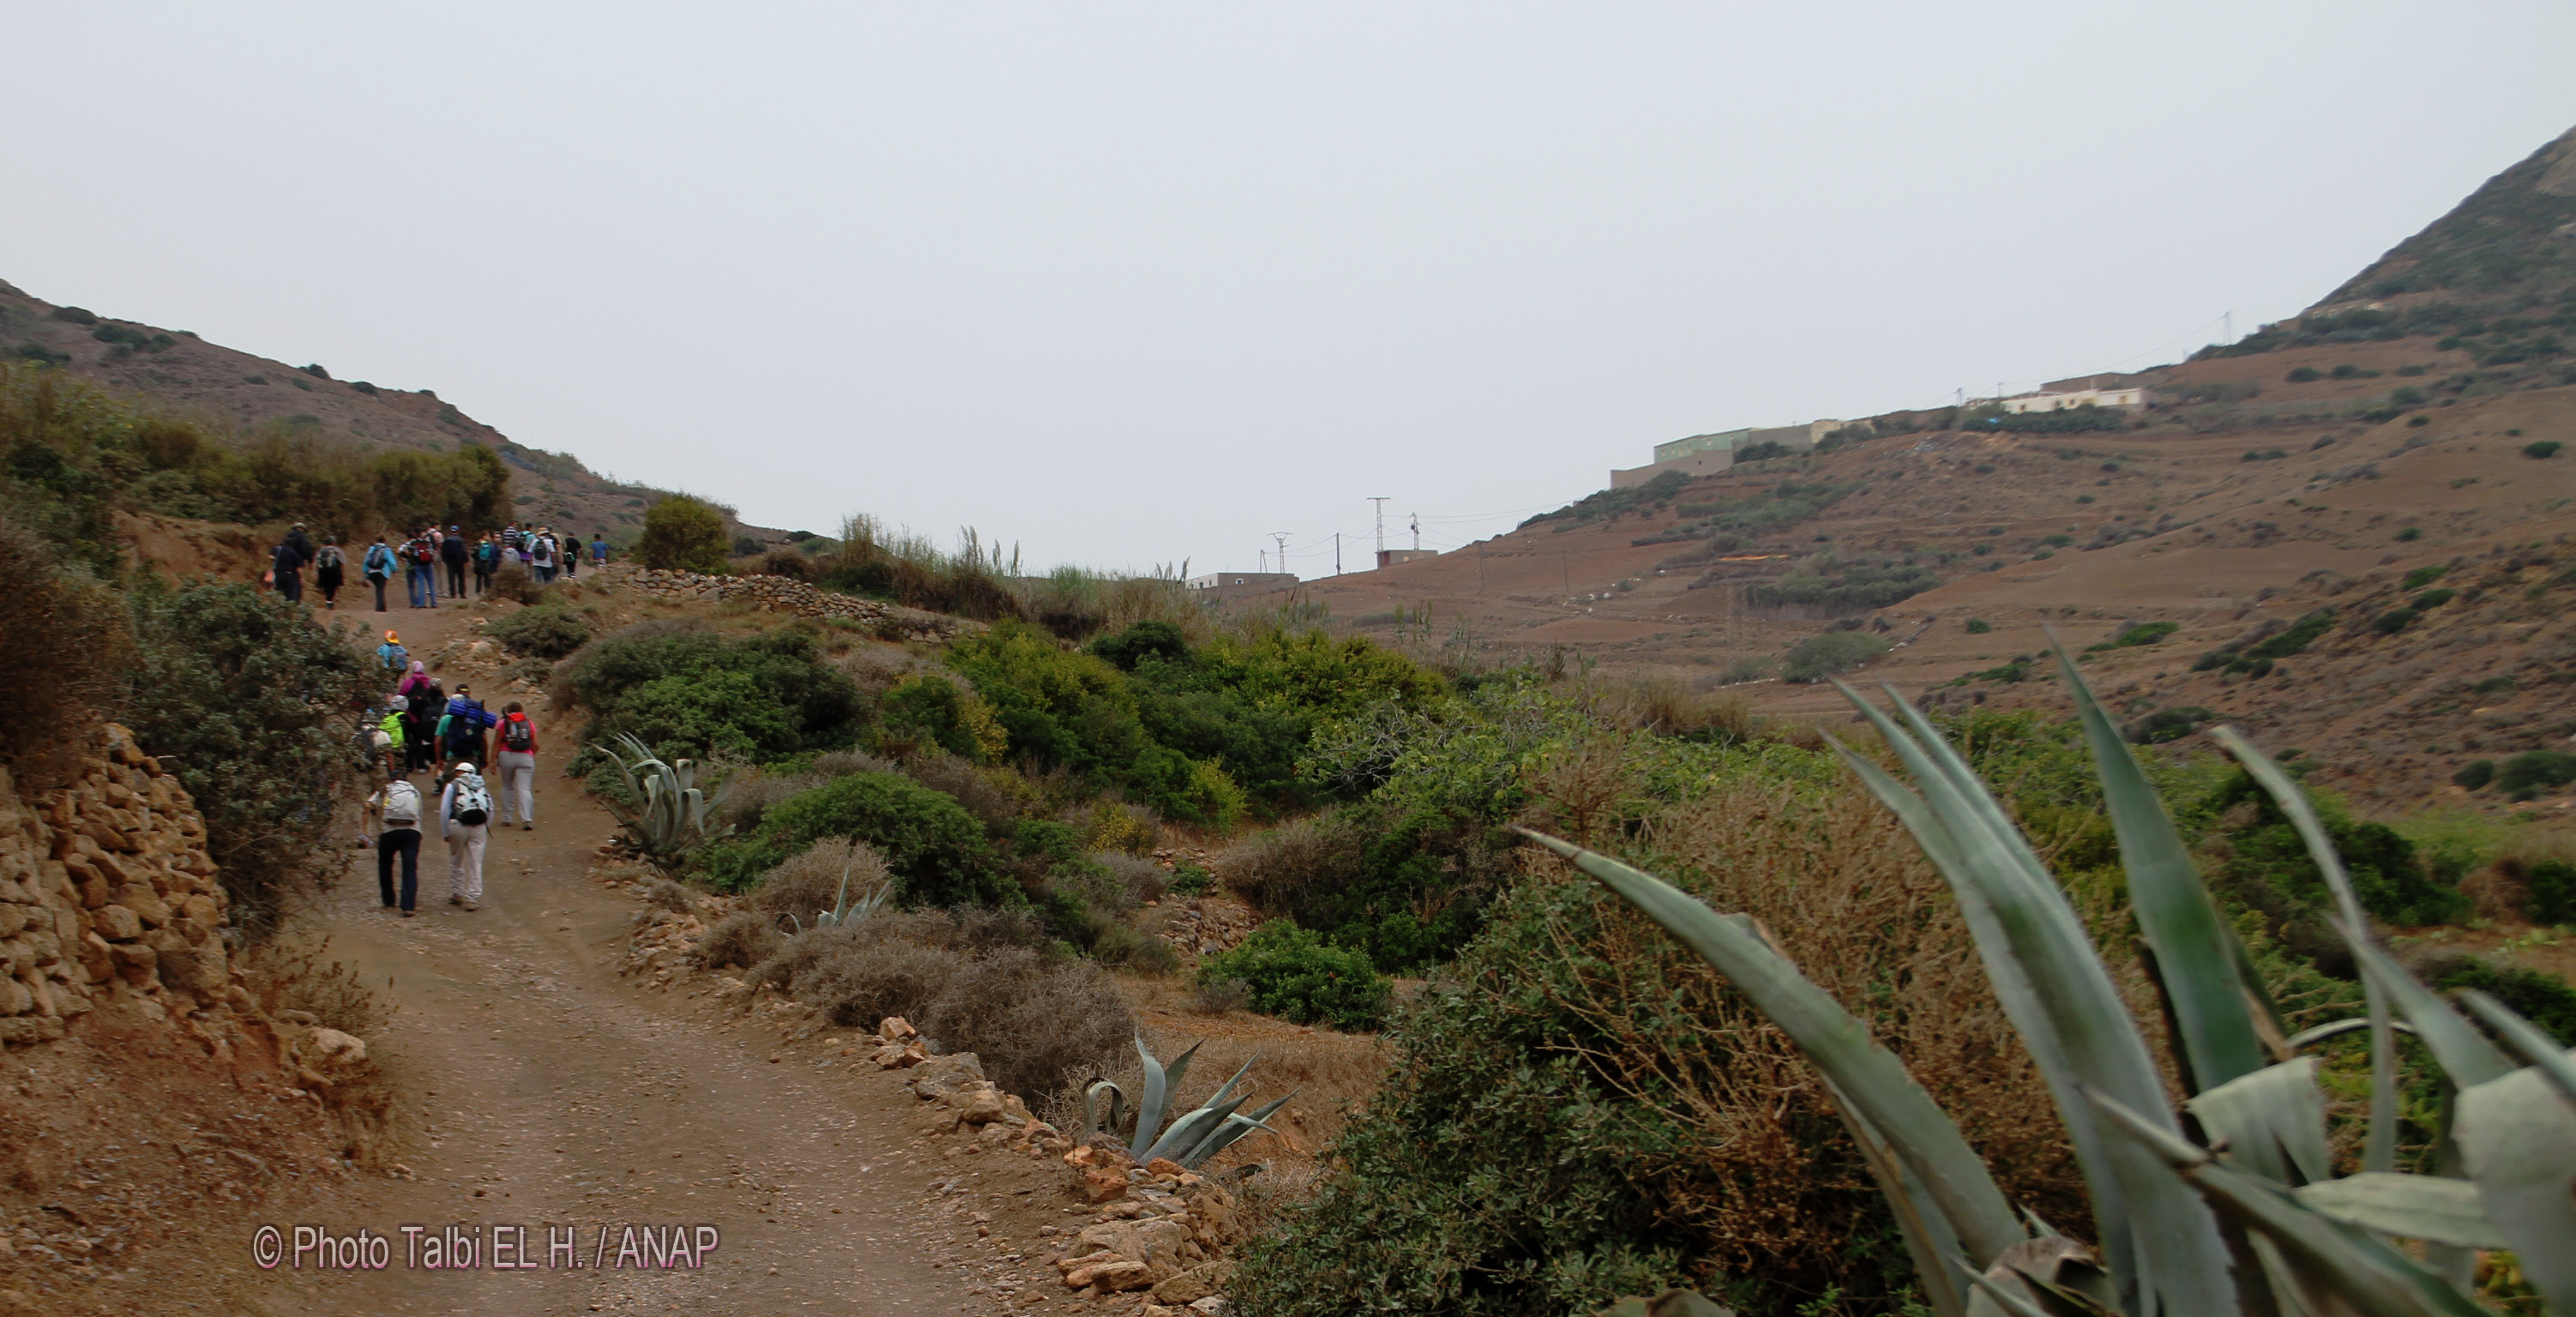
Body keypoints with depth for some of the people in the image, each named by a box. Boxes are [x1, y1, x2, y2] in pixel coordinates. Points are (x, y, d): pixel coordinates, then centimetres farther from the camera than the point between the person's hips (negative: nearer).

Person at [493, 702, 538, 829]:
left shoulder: (503, 723, 7)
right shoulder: (529, 724, 11)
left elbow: (496, 744, 1)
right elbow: (535, 745, 7)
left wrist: (493, 761, 2)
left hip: (507, 756, 0)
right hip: (525, 757, 0)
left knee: (507, 786, 17)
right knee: (524, 789, -5)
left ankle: (506, 818, 17)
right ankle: (527, 819, -21)